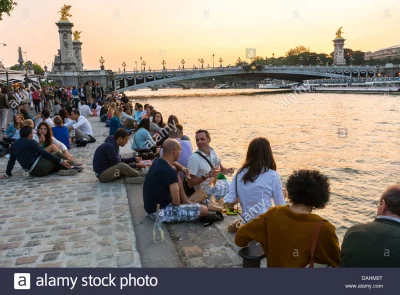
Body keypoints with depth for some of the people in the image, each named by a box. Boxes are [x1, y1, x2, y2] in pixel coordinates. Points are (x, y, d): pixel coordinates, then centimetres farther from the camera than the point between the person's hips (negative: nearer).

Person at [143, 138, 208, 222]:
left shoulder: (158, 162, 1)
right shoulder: (169, 172, -26)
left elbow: (172, 163, 27)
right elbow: (176, 202, -21)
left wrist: (182, 168, 8)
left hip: (152, 206, 10)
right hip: (160, 212, -9)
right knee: (204, 210, -16)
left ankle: (186, 202, 18)